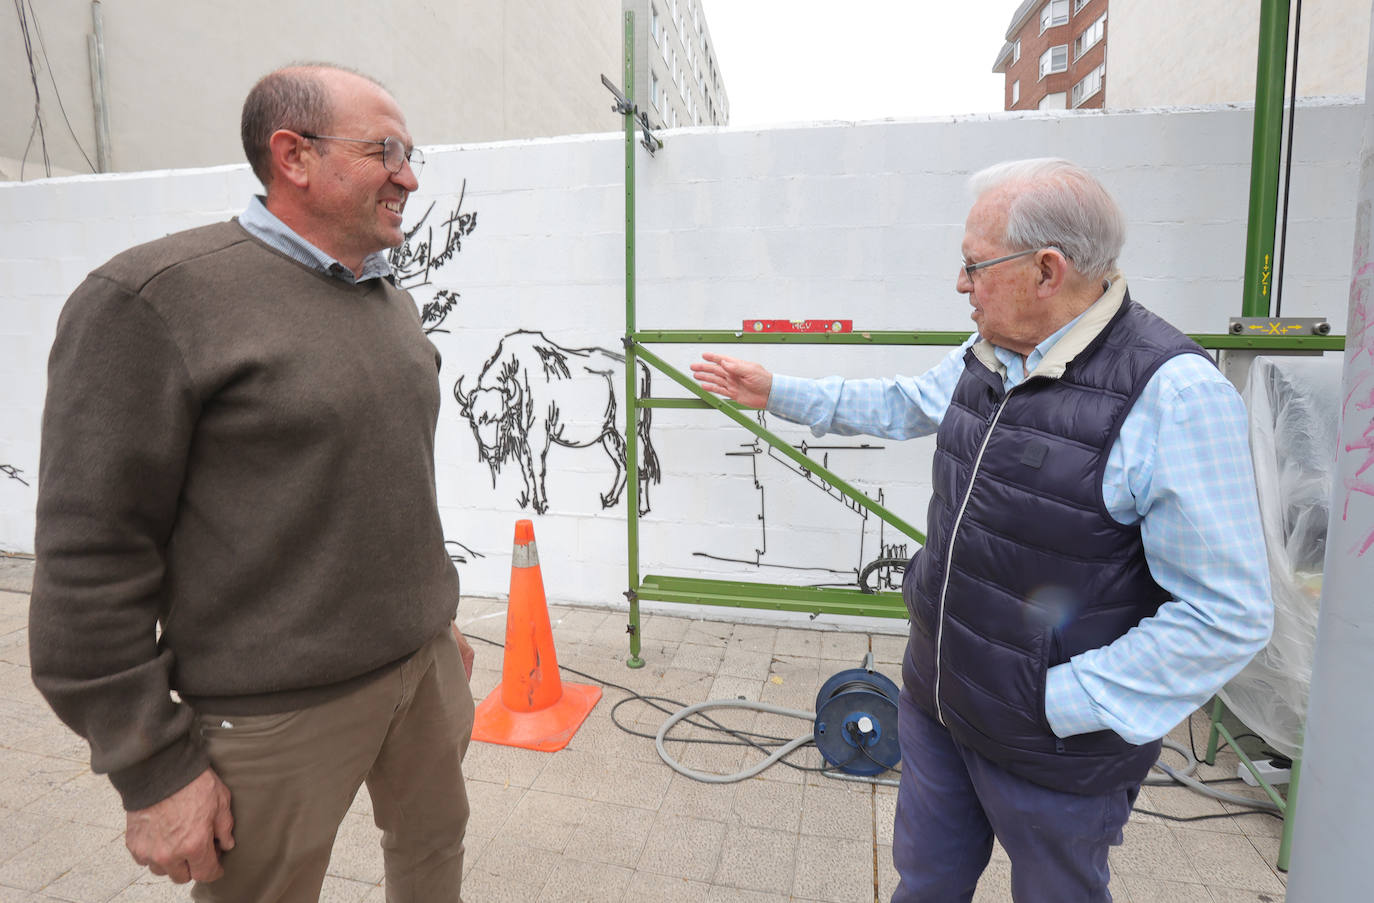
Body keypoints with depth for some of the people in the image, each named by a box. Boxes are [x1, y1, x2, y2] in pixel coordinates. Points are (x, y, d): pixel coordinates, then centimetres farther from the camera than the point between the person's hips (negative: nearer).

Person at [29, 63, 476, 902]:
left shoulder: (393, 301, 8)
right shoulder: (155, 298, -15)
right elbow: (92, 552, -15)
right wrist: (154, 768, -12)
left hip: (424, 664, 7)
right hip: (278, 710, -6)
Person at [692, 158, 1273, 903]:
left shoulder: (1174, 394, -25)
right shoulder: (985, 358, -1)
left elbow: (1226, 616, -23)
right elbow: (899, 405, 18)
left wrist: (1059, 700, -21)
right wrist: (775, 391, 17)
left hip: (1055, 750, -6)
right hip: (934, 703, 7)